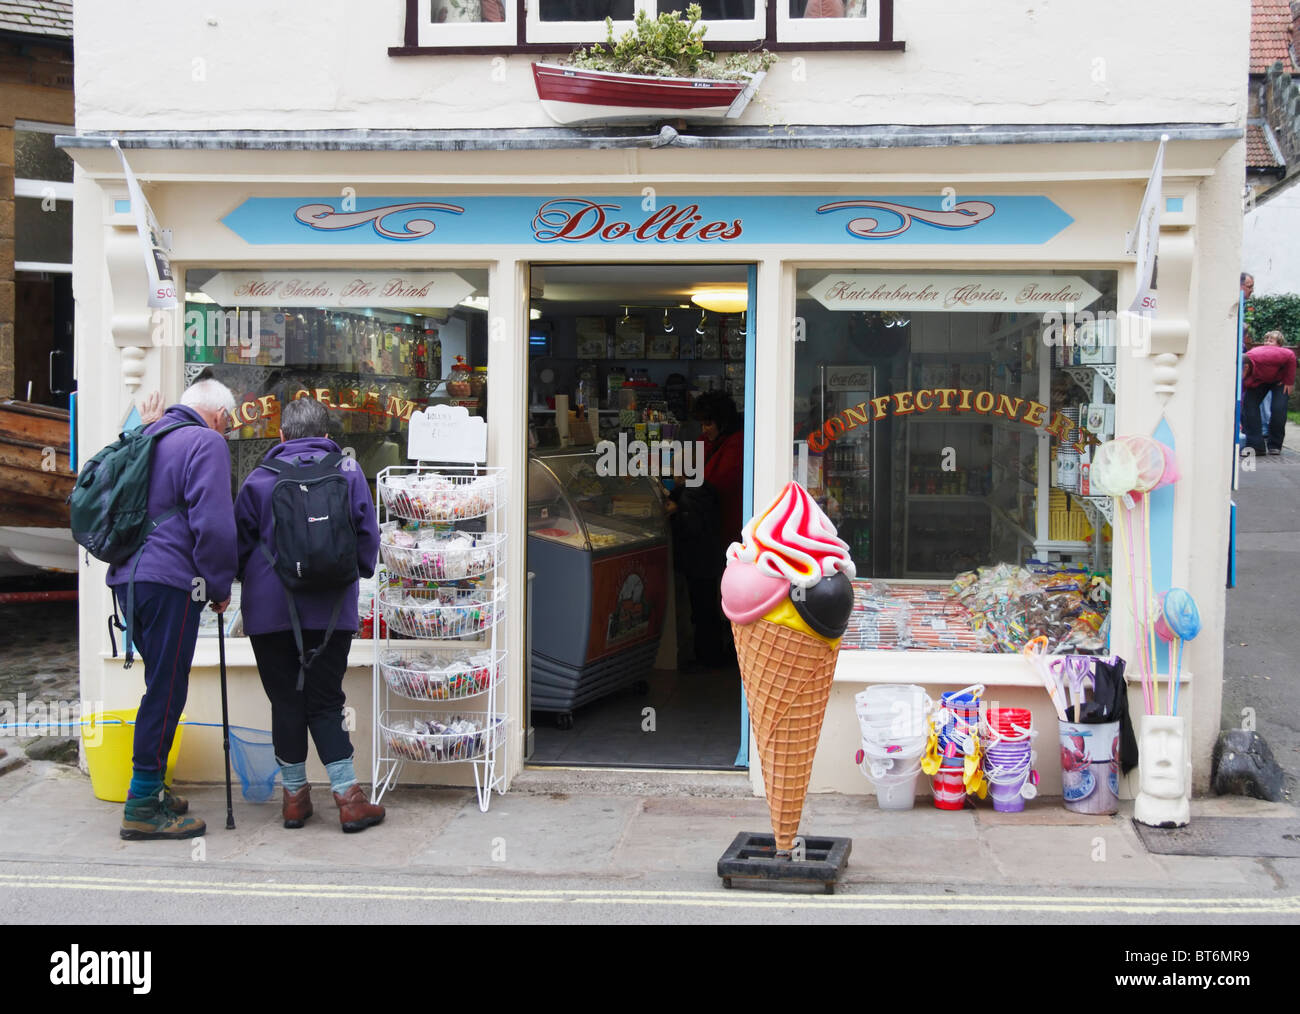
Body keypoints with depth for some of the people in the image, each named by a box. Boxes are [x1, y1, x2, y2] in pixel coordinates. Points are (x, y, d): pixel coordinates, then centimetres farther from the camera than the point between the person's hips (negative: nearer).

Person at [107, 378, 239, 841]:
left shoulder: (148, 437, 20)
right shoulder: (207, 443, -7)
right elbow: (213, 523, -14)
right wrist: (220, 586, -5)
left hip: (127, 576, 9)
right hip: (169, 581, -9)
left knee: (162, 684, 18)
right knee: (166, 689, -5)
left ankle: (150, 787, 25)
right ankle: (143, 807, -4)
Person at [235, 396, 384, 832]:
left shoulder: (259, 479, 2)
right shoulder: (347, 472, 3)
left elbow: (240, 543, 7)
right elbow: (367, 534, 7)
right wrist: (356, 574, 25)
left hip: (270, 609, 0)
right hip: (331, 607, 0)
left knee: (285, 700, 8)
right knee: (326, 700, 4)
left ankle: (295, 795, 14)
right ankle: (348, 797, -3)